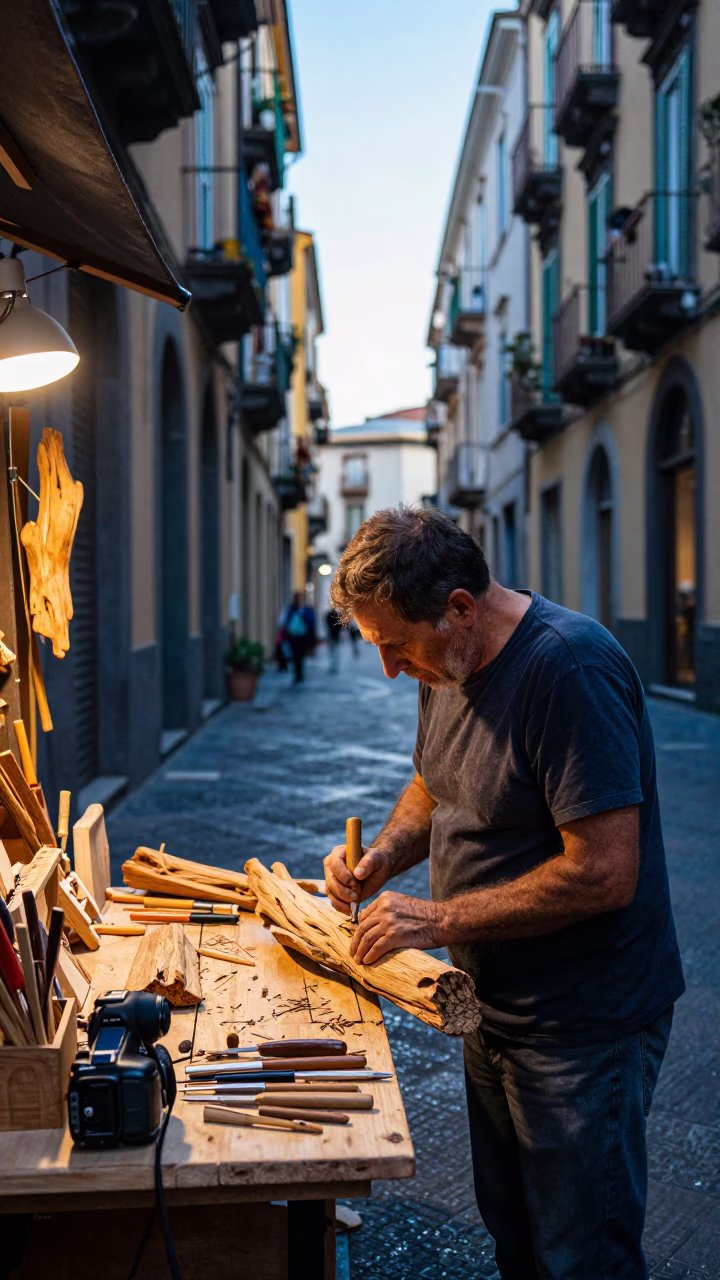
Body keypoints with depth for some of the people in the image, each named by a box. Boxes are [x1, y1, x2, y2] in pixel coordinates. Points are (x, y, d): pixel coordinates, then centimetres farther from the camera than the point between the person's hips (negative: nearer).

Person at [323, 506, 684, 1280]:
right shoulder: (450, 664, 2)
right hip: (497, 1007, 9)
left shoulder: (571, 669, -26)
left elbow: (603, 872, -29)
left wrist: (442, 920, -23)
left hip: (583, 1025, -8)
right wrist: (384, 855, -2)